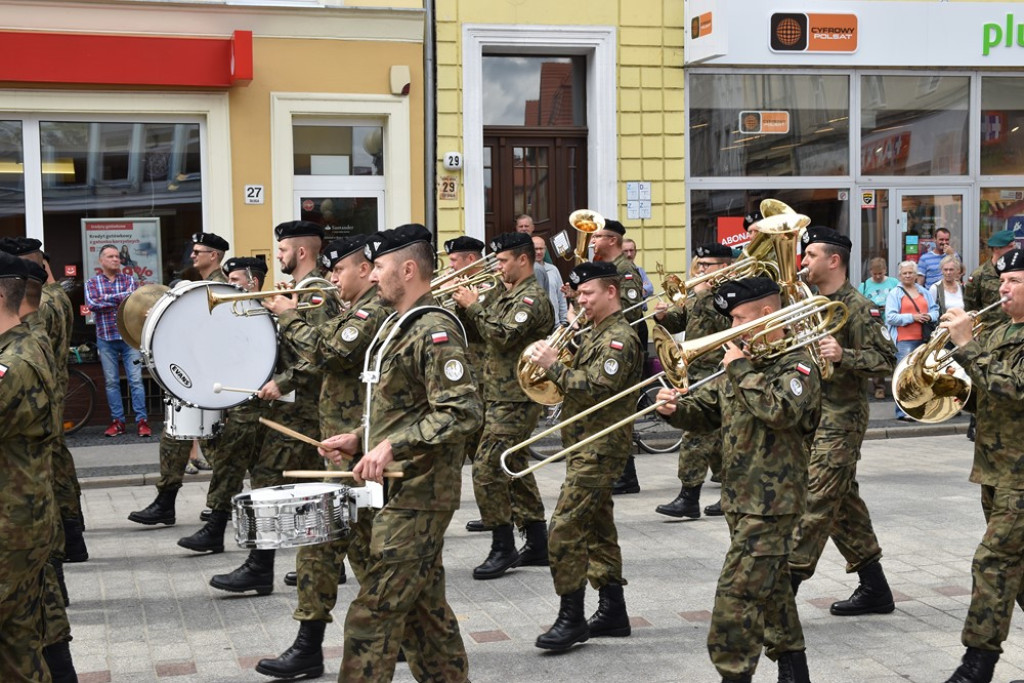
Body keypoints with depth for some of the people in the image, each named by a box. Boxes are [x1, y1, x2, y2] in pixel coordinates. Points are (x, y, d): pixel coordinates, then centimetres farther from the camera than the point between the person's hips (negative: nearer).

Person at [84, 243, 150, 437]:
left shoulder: (130, 281, 8)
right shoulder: (92, 283, 7)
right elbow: (92, 304, -10)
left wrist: (106, 298, -12)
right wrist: (120, 298, -11)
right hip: (105, 339, 1)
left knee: (136, 379, -5)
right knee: (111, 382, 4)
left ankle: (142, 421, -3)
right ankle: (117, 421, 10)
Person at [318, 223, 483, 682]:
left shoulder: (435, 331, -17)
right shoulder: (399, 325, 15)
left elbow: (463, 413, -25)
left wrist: (394, 446, -28)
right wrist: (360, 440, 12)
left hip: (416, 495, -10)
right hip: (403, 490, 10)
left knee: (372, 615, -7)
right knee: (424, 610, 15)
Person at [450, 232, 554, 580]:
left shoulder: (532, 299, -13)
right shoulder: (507, 295, 17)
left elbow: (504, 335, -26)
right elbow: (482, 333, 16)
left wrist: (474, 306, -17)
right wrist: (466, 304, 1)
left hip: (514, 401, -10)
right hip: (500, 395, 10)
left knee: (487, 470, -12)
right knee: (514, 468, 15)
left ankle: (503, 548, -5)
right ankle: (537, 545, 23)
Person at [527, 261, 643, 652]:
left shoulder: (620, 338, -14)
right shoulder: (597, 334, 17)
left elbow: (597, 388, -24)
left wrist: (554, 366, -19)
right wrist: (556, 358, 1)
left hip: (599, 447, -10)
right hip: (586, 444, 10)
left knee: (565, 529, -12)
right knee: (597, 526, 15)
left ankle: (571, 619, -7)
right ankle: (612, 612, 23)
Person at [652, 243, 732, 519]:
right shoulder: (700, 294, 18)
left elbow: (725, 323, -24)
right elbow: (680, 321, 19)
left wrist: (704, 296, -21)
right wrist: (665, 316, -2)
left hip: (715, 375, -9)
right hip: (696, 372, 9)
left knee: (698, 436, -11)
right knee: (715, 437, 13)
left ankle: (689, 498, -8)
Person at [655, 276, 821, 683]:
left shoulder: (797, 366, -10)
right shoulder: (740, 365, 14)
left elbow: (780, 410, -29)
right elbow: (706, 411, 14)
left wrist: (741, 370, -20)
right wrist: (676, 408, -7)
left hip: (771, 504, -9)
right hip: (740, 498, 9)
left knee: (738, 593, -12)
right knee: (770, 587, 18)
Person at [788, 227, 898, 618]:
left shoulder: (856, 308, -11)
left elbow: (886, 361, -14)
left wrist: (843, 356, -28)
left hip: (840, 419, -9)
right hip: (810, 414, 9)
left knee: (814, 505, -8)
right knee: (844, 505, 13)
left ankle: (785, 590, -7)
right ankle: (874, 589, 21)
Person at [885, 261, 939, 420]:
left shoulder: (924, 292, 18)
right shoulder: (895, 294, 1)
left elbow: (935, 310, 16)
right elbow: (890, 317, -9)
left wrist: (930, 316, -6)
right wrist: (912, 317, -15)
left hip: (923, 339, 6)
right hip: (904, 340, -6)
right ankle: (902, 411, -10)